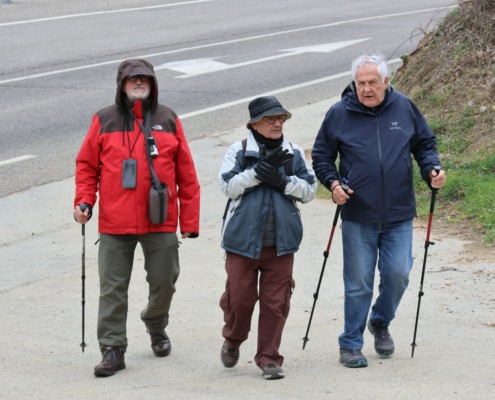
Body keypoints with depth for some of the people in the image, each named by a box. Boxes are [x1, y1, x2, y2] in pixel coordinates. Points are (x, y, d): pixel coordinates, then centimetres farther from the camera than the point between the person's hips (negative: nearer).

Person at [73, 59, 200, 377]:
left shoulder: (169, 121, 5)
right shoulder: (104, 121, 4)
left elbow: (186, 174, 7)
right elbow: (87, 165, 9)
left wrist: (190, 221, 4)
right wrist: (84, 201, -6)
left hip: (160, 222, 1)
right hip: (115, 224, -1)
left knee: (164, 281, 11)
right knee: (112, 288, -1)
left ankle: (156, 326, 38)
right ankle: (112, 349, 4)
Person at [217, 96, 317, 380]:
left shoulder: (295, 154, 9)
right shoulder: (239, 151, 2)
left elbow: (309, 190, 3)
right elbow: (228, 185, -11)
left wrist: (282, 180, -13)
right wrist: (260, 170, -18)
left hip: (281, 243, 2)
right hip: (243, 240, -2)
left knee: (276, 302, 1)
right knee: (239, 297, 3)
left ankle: (269, 358, 11)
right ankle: (233, 340, 30)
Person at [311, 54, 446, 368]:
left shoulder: (404, 108, 3)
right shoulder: (339, 114, -1)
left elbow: (425, 144, 15)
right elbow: (321, 155, 9)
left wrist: (432, 169, -3)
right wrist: (333, 182, -8)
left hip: (399, 216, 1)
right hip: (357, 216, -1)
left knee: (398, 274, -2)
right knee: (358, 283, 2)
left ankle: (381, 323, 27)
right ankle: (351, 345, 15)